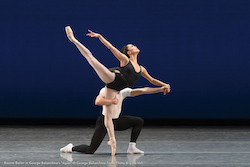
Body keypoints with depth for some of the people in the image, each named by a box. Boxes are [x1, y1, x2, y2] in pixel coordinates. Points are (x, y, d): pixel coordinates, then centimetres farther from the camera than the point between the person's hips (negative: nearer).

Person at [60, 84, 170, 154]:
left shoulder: (123, 92, -3)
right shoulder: (105, 90, -19)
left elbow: (143, 90, -6)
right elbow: (98, 101, -40)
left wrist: (160, 89, -12)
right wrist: (112, 101, -33)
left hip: (116, 122, 7)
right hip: (104, 121, -7)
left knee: (139, 121, -1)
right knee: (90, 150, -13)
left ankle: (132, 147, 0)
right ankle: (71, 148, 15)